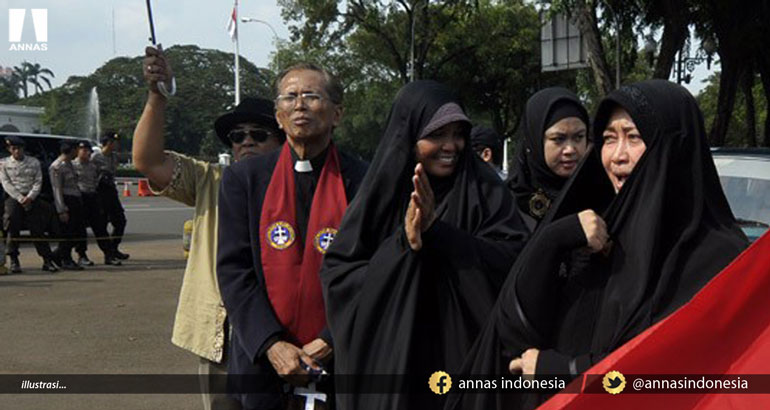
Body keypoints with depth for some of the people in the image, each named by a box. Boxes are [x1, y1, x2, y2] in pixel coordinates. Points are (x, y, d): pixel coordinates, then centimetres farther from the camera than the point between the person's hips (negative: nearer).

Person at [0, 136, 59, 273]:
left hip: (32, 198, 1)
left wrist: (30, 197, -13)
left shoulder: (34, 162, 10)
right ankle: (14, 260, -4)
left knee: (37, 229, -4)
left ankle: (47, 260, -2)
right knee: (12, 229, -11)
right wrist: (20, 198, -13)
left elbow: (38, 182, 4)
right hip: (13, 197, 0)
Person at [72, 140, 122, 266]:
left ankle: (109, 254, 5)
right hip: (79, 197, -6)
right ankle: (82, 256, 7)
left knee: (100, 227, 4)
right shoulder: (72, 165, -3)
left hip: (93, 197, 6)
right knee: (80, 227, -1)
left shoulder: (93, 166, 17)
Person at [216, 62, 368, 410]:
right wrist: (271, 345, -12)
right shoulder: (243, 179, 2)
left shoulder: (364, 182, -2)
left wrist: (331, 342, -13)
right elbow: (233, 270, -2)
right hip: (262, 361, 1)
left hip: (341, 363, -1)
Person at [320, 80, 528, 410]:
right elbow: (337, 275, -6)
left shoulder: (484, 189, -2)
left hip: (465, 359, 0)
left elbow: (515, 259, -14)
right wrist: (402, 244, -20)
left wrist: (437, 232, -23)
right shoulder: (381, 193, -1)